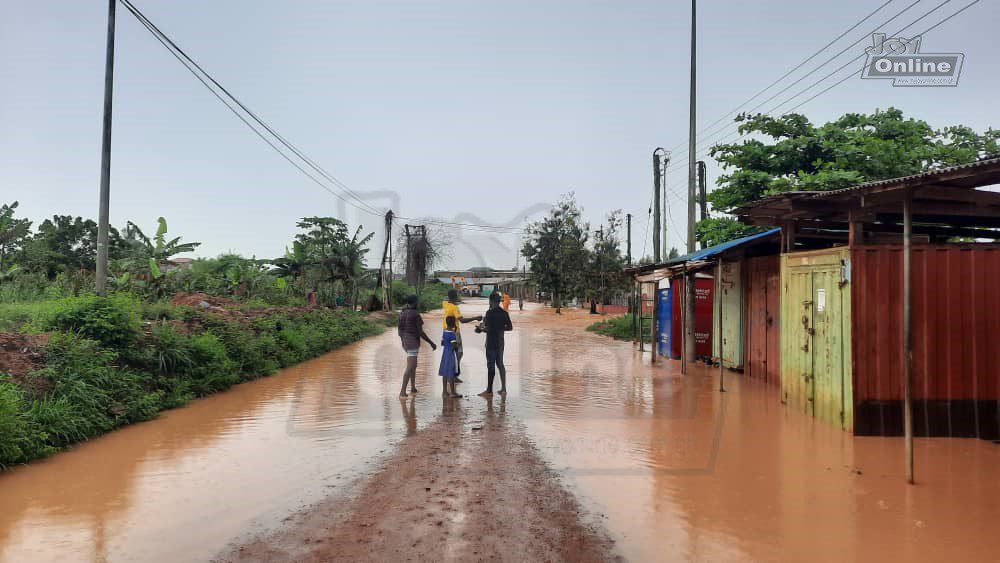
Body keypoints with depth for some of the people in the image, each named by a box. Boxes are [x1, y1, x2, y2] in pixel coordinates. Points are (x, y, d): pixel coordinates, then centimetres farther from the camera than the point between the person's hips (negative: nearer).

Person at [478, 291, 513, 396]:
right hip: (500, 342, 7)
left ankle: (489, 390, 4)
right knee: (500, 364, 14)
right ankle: (503, 389, 15)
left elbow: (487, 328, -19)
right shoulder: (504, 313, 6)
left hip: (491, 342, -6)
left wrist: (483, 323, 1)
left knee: (491, 366, -2)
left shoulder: (490, 313, -14)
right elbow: (510, 327, 8)